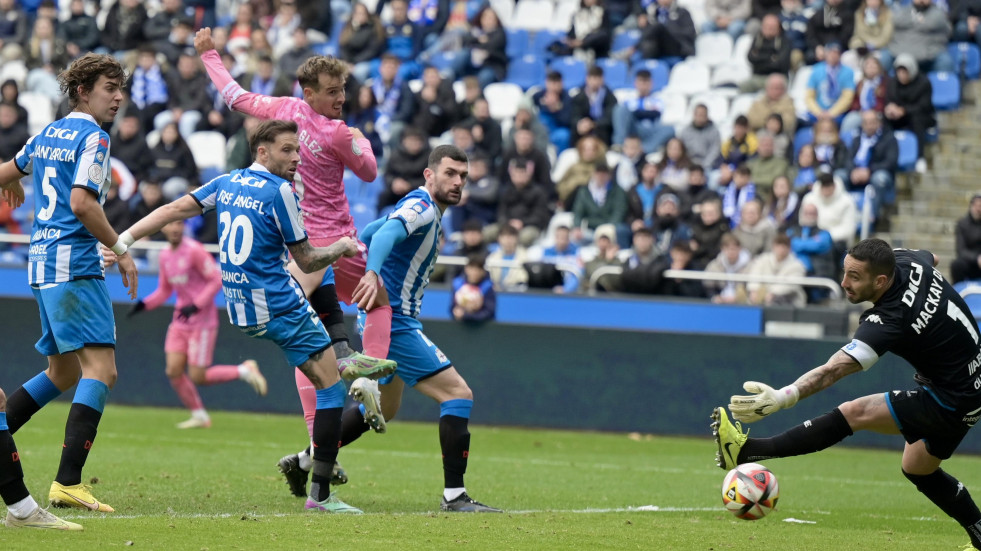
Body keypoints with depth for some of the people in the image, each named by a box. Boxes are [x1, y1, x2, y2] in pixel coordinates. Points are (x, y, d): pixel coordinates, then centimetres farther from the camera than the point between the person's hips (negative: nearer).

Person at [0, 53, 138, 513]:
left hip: (42, 264, 9)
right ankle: (67, 483, -25)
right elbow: (81, 203, -19)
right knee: (101, 369, -14)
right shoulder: (93, 138, -9)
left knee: (63, 373, 19)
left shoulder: (47, 134, 17)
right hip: (74, 264, -9)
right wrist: (120, 248, -11)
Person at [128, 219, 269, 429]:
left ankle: (245, 371, 13)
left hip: (202, 321, -7)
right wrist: (144, 304, 1)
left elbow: (217, 280, -15)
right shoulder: (165, 256, 9)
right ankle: (199, 416, 13)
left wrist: (196, 305, -24)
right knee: (173, 371, -3)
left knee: (198, 377, -7)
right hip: (180, 322, 7)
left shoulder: (194, 250, -14)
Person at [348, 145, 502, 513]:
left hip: (384, 320, 11)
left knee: (383, 407, 26)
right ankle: (454, 495, -16)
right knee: (458, 395, -14)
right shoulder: (421, 207, -16)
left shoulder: (423, 209, 15)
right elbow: (386, 233, -37)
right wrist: (372, 274, -54)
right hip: (395, 322, -11)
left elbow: (367, 233, 26)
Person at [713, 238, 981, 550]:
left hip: (950, 400, -10)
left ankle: (747, 452, -29)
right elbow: (930, 257, 21)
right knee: (917, 469, 24)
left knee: (854, 413, -21)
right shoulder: (909, 263, -7)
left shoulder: (890, 321, -30)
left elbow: (835, 369, -41)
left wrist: (784, 397, -53)